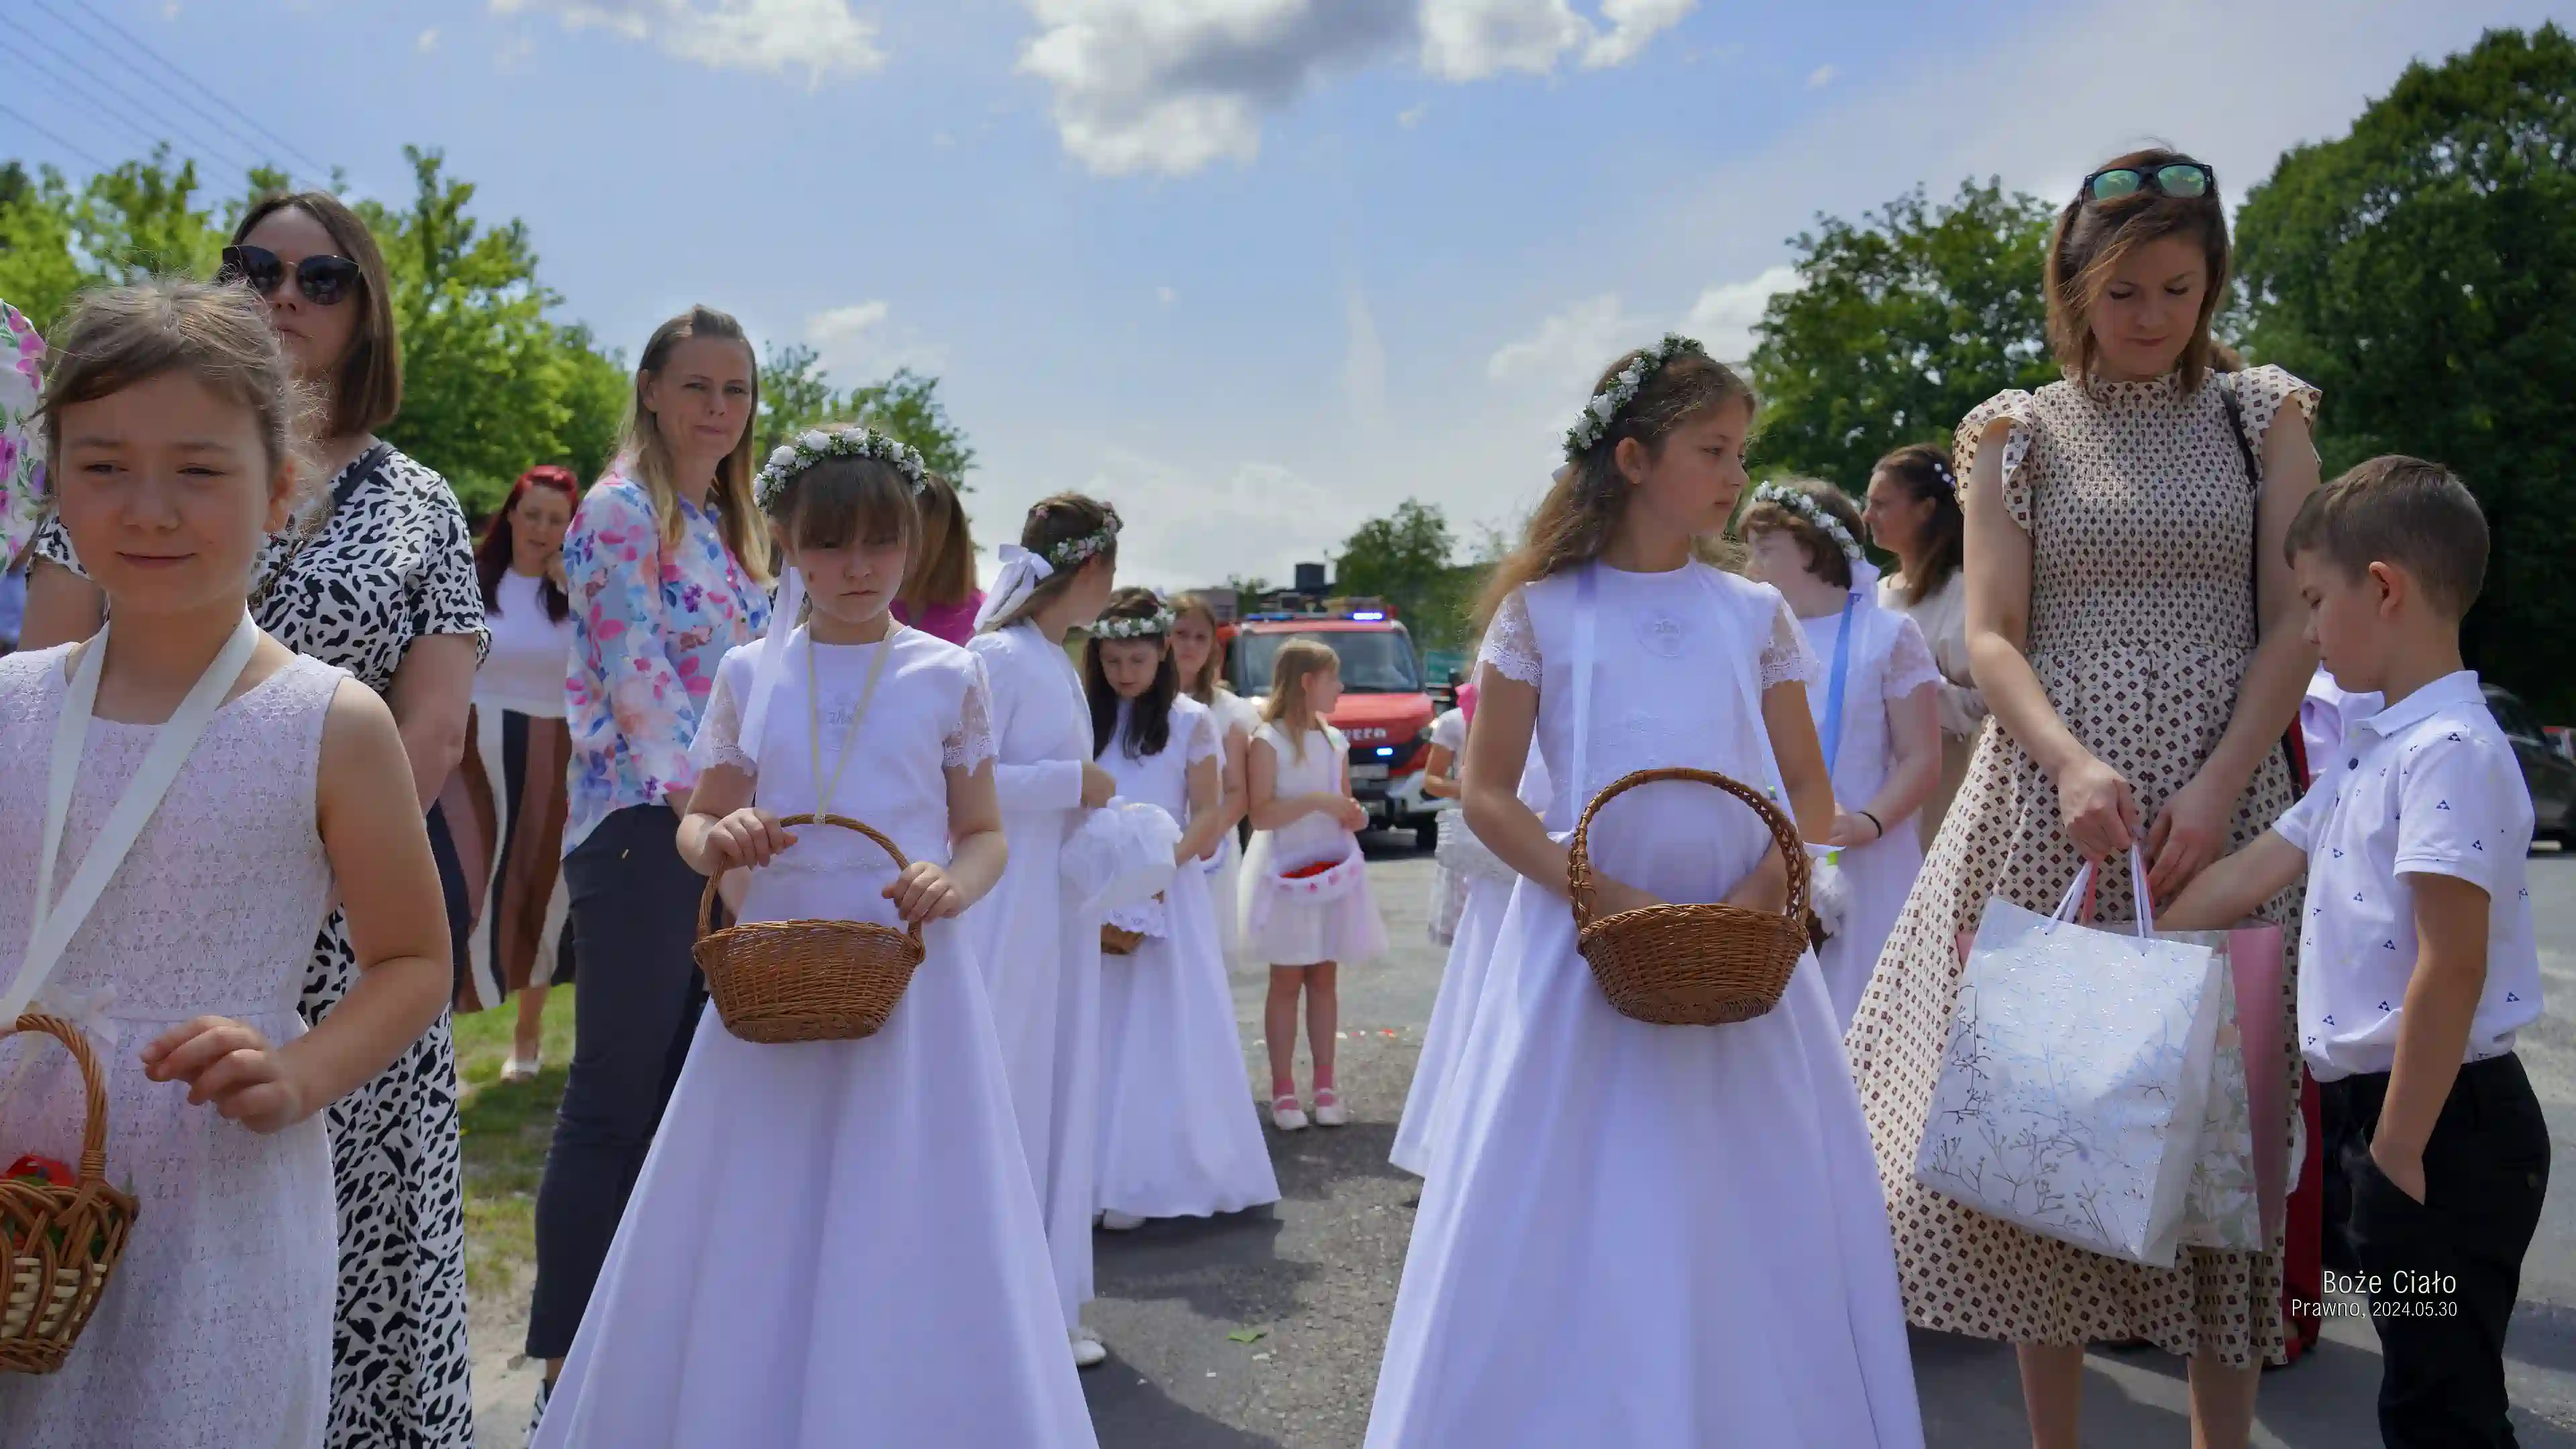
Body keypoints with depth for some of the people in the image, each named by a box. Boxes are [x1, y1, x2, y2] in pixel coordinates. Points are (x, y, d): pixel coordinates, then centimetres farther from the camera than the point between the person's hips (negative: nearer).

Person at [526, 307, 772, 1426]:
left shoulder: (734, 529, 18)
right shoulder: (618, 512, -6)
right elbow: (637, 678, -15)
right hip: (642, 827, -8)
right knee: (615, 1100, -3)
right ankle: (568, 1357, 9)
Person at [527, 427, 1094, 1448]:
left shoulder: (947, 676, 1)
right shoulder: (748, 673, 6)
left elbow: (986, 835, 6)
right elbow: (697, 824, 13)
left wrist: (953, 885, -16)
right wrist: (717, 842, -11)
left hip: (912, 987, -2)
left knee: (904, 1246, 1)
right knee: (753, 1251, 7)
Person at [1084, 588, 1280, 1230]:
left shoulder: (1190, 720, 0)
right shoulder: (1085, 718, 10)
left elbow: (1208, 814, -3)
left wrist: (1164, 863, -18)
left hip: (1164, 894, -3)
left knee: (1157, 1035, -2)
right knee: (1098, 1032, 2)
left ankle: (1141, 1183, 2)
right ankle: (1094, 1174, 7)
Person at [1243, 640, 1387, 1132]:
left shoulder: (1335, 741, 10)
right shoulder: (1268, 741, -8)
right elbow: (1261, 815, -16)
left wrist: (1356, 817, -3)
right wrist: (1317, 801, -23)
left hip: (1334, 870, 5)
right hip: (1287, 873, -5)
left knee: (1323, 979, 9)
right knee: (1287, 981, 1)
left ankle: (1325, 1085, 15)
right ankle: (1283, 1090, 7)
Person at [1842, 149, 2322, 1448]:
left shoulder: (2262, 417, 9)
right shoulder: (2018, 434, 6)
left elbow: (2295, 626, 2)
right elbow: (1992, 637, -1)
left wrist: (2216, 788, -12)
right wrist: (2075, 765, -18)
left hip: (2222, 802, 1)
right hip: (2055, 802, 0)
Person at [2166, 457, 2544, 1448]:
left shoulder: (2450, 751, -19)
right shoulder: (2370, 750, 12)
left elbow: (2452, 968, -23)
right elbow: (2250, 876, 18)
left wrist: (2401, 1148, -19)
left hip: (2446, 1123, -9)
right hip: (2394, 1106, 9)